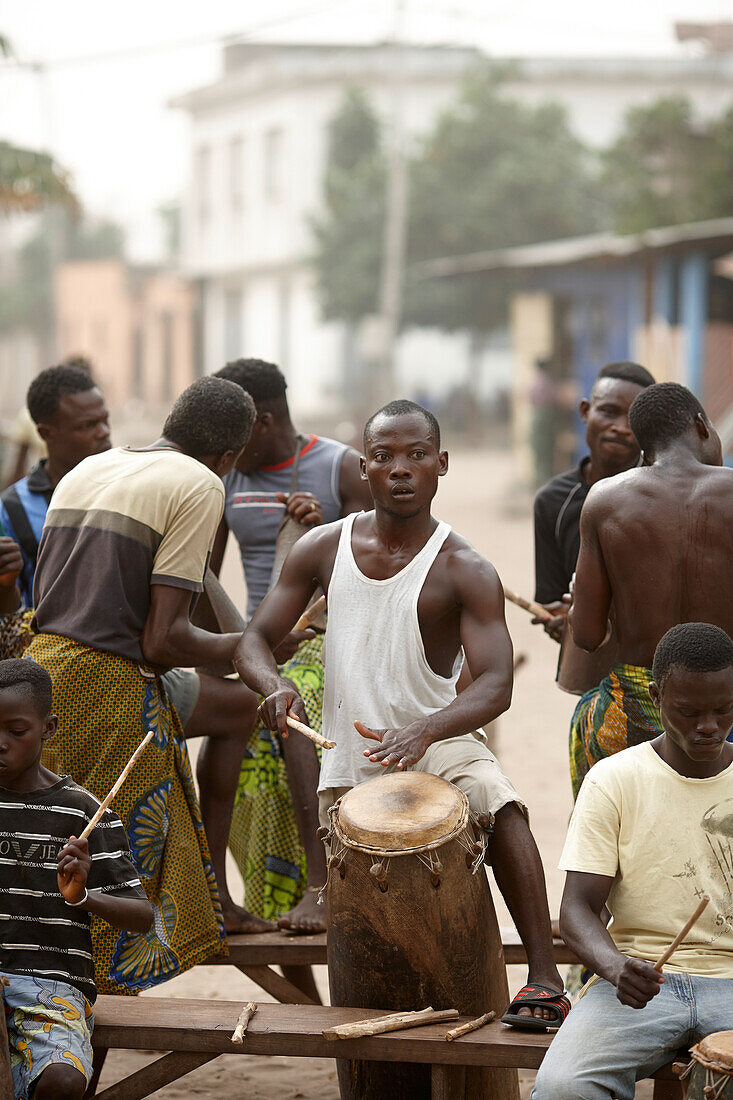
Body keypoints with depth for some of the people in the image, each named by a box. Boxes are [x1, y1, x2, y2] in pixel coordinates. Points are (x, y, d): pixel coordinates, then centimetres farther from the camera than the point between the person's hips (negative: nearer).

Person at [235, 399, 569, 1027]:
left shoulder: (465, 572, -11)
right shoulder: (324, 550, 0)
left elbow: (495, 687, -22)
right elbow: (256, 639, 3)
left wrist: (423, 732, -41)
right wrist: (273, 684, -22)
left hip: (437, 740, -4)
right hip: (346, 758, 4)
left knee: (497, 801, -34)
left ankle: (545, 980, -36)